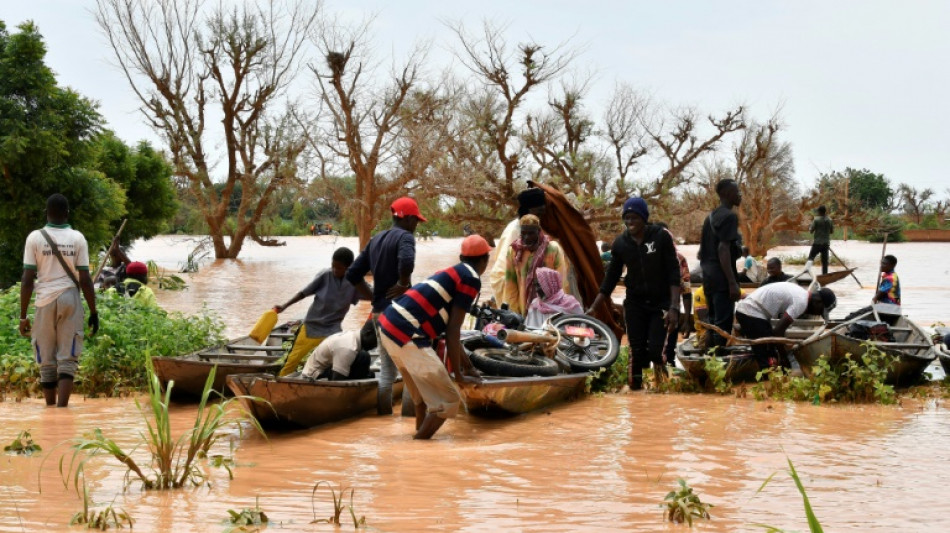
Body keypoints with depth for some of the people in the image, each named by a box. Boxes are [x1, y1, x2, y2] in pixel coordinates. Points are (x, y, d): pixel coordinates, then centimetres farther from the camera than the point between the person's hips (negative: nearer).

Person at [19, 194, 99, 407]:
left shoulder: (35, 238, 0)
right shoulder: (77, 238, 0)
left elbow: (27, 280, -3)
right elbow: (85, 280, -2)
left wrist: (23, 316, 2)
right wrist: (93, 312, 5)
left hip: (45, 301, 0)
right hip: (70, 300, 0)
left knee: (47, 362, 10)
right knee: (68, 360, -1)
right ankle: (62, 410, -13)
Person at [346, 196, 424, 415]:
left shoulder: (375, 240, 15)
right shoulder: (405, 237, -9)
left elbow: (353, 274, 16)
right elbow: (406, 262, -32)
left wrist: (374, 296, 16)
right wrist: (404, 285, -15)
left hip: (379, 313, 8)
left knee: (386, 370, 15)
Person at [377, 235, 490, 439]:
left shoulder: (452, 274, 23)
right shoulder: (471, 279, -4)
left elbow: (449, 326, 33)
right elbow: (453, 330, -7)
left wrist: (466, 362, 43)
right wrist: (458, 373, -1)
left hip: (390, 326, 10)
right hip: (408, 336, -10)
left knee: (425, 390, 28)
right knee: (448, 401, -3)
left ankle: (420, 436, 36)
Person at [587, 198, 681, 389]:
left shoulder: (661, 237, -9)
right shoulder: (620, 243, 0)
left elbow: (673, 273, -10)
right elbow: (611, 278, 7)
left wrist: (674, 307, -19)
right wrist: (593, 307, 1)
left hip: (661, 303, -3)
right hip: (635, 304, 3)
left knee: (654, 351, -15)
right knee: (637, 352, -2)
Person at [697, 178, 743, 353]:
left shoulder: (711, 216, 16)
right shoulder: (729, 216, -12)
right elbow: (723, 249, -20)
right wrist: (733, 283, -21)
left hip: (708, 277, 9)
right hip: (722, 278, -9)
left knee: (713, 323, 14)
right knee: (723, 326, -7)